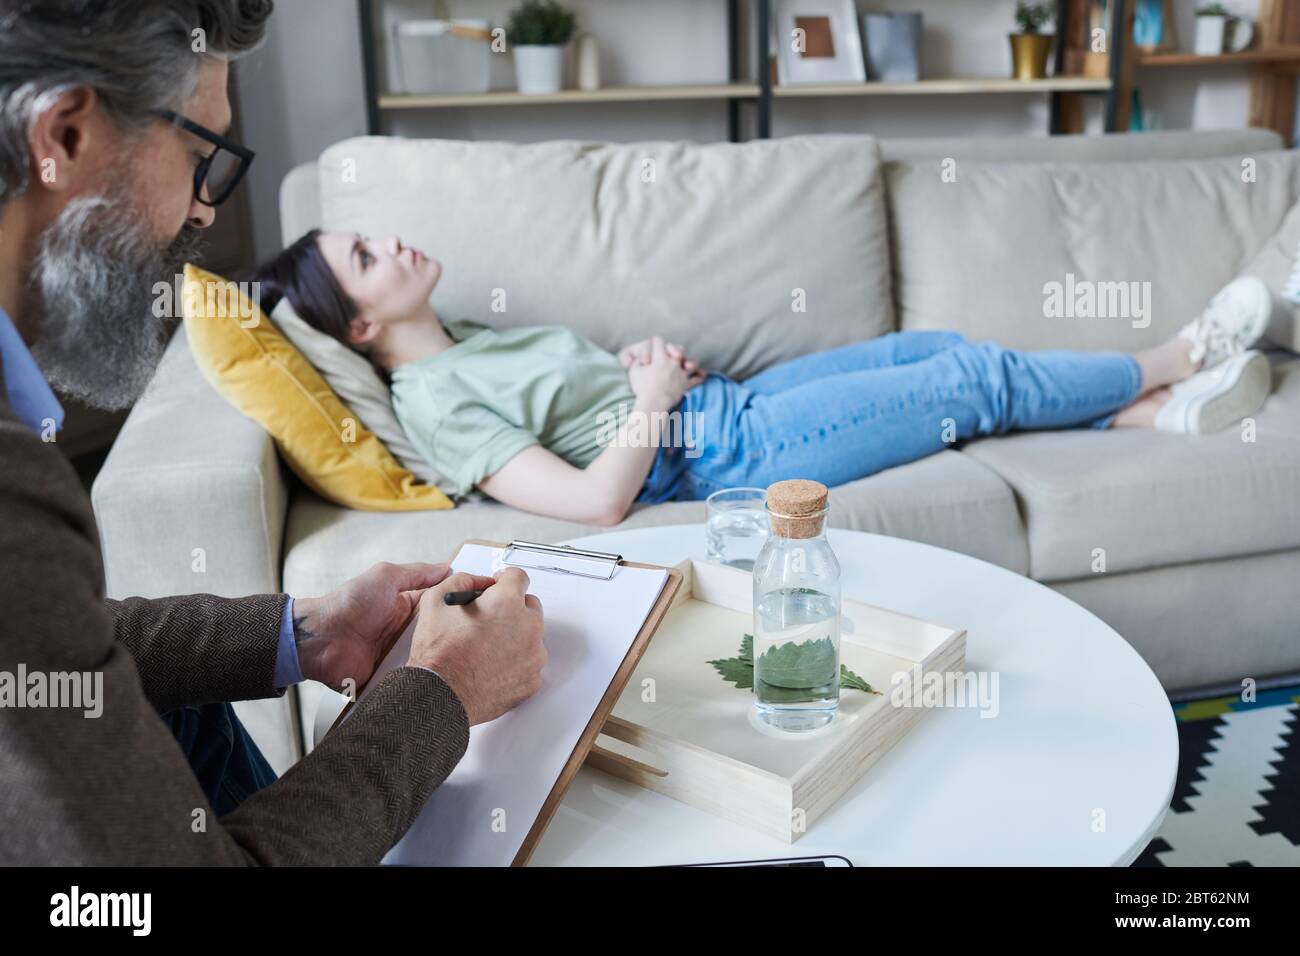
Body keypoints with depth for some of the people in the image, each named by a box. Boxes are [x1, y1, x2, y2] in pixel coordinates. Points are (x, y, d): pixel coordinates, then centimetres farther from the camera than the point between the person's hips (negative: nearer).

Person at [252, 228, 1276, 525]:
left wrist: (642, 359, 2)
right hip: (730, 456, -9)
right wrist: (653, 397, -16)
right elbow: (595, 501, -26)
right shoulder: (436, 401, -18)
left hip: (728, 401, 9)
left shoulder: (470, 335, 10)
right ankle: (1174, 359, 21)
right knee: (973, 377, -2)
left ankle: (1155, 413, 23)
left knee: (937, 345, 9)